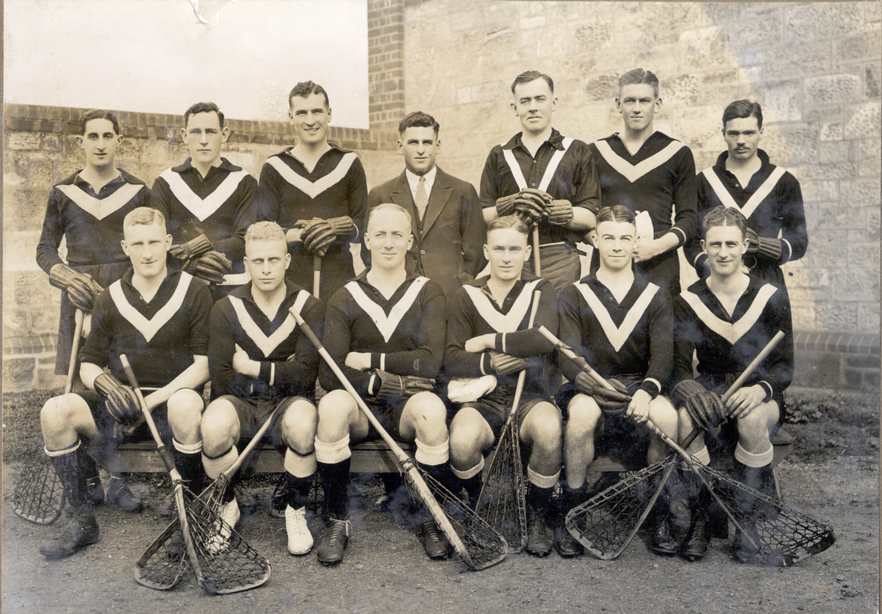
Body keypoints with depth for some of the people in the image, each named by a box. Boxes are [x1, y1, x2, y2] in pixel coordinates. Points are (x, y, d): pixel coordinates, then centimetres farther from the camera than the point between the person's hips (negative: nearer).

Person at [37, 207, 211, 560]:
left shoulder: (194, 293, 0)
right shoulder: (111, 300, 10)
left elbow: (205, 364, -6)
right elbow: (88, 363, 14)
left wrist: (153, 399, -16)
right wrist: (103, 381, -12)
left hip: (171, 402, -3)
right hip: (121, 406, 4)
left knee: (186, 404, -39)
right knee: (55, 411, -22)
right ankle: (83, 520, -9)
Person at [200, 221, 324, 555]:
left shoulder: (309, 307, -2)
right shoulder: (226, 309, 0)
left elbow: (306, 375, -11)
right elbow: (221, 379, -8)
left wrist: (252, 368, -8)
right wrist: (281, 372, -8)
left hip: (288, 402, -1)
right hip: (241, 403, 1)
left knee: (302, 422, -36)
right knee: (213, 424, -33)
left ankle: (296, 510, -8)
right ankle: (226, 506, -2)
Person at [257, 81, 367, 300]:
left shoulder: (349, 164, 12)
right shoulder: (274, 168, 11)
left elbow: (363, 224, 8)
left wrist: (331, 228, -12)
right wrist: (300, 234, -14)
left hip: (338, 276, 0)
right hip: (290, 276, 0)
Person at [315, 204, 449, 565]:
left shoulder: (428, 294, 6)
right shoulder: (344, 300, 6)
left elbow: (430, 362, -10)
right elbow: (328, 374, -6)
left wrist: (367, 360, -8)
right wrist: (378, 382, -18)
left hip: (407, 403, 0)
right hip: (360, 405, 1)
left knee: (431, 408, -35)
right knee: (332, 404, -33)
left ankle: (432, 520, -11)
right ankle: (338, 522, -15)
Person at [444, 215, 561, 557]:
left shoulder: (540, 291, 6)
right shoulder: (467, 297, 7)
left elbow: (544, 339, -16)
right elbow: (452, 361, -2)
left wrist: (486, 342, -11)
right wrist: (489, 363, -19)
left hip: (530, 397, 0)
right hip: (483, 400, 1)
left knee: (549, 428, -35)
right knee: (462, 439, -32)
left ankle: (537, 515, -7)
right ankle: (478, 507, 3)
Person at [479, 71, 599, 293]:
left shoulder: (577, 152, 10)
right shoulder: (499, 155, 15)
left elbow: (591, 218, 2)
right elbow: (483, 217, 8)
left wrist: (550, 209, -15)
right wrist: (513, 204, -11)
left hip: (560, 261, -1)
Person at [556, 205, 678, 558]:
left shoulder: (655, 298, 10)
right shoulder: (574, 296, 6)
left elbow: (663, 357, -3)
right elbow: (568, 358, -5)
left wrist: (646, 391, -26)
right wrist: (598, 386, -27)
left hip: (640, 386, 1)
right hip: (588, 387, -1)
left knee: (666, 415, -32)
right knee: (583, 412, -36)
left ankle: (659, 515, -12)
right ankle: (572, 513, -17)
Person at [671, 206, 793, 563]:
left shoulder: (770, 297, -2)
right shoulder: (688, 302, 0)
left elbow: (785, 366, -3)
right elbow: (680, 367, -6)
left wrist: (760, 388, -26)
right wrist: (691, 390, -31)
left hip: (759, 394, 0)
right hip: (710, 389, 1)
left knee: (752, 419, -37)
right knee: (686, 416, -34)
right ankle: (699, 520, -17)